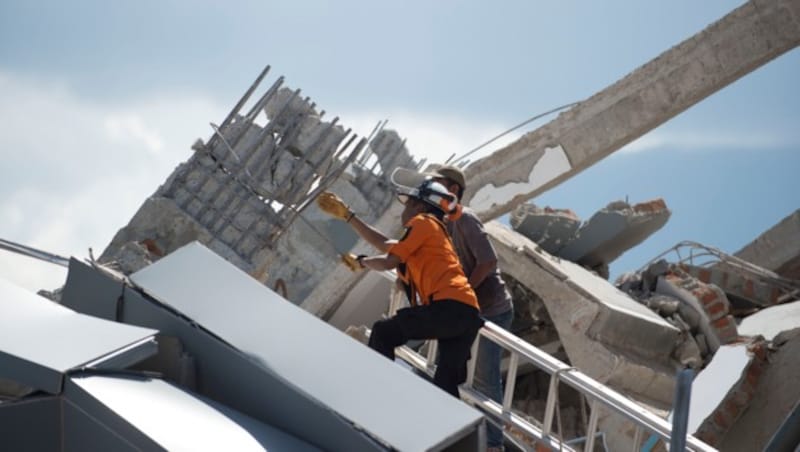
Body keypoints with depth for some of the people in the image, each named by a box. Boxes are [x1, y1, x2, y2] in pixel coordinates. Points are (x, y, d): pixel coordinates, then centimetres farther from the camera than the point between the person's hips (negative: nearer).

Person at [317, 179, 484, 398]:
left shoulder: (423, 223, 5)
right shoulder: (433, 231, 31)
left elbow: (390, 261, -1)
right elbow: (385, 244, 33)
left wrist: (361, 262, 20)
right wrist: (347, 215, 36)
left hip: (450, 307, -8)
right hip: (467, 315, 8)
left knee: (383, 333, 2)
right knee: (445, 386, 7)